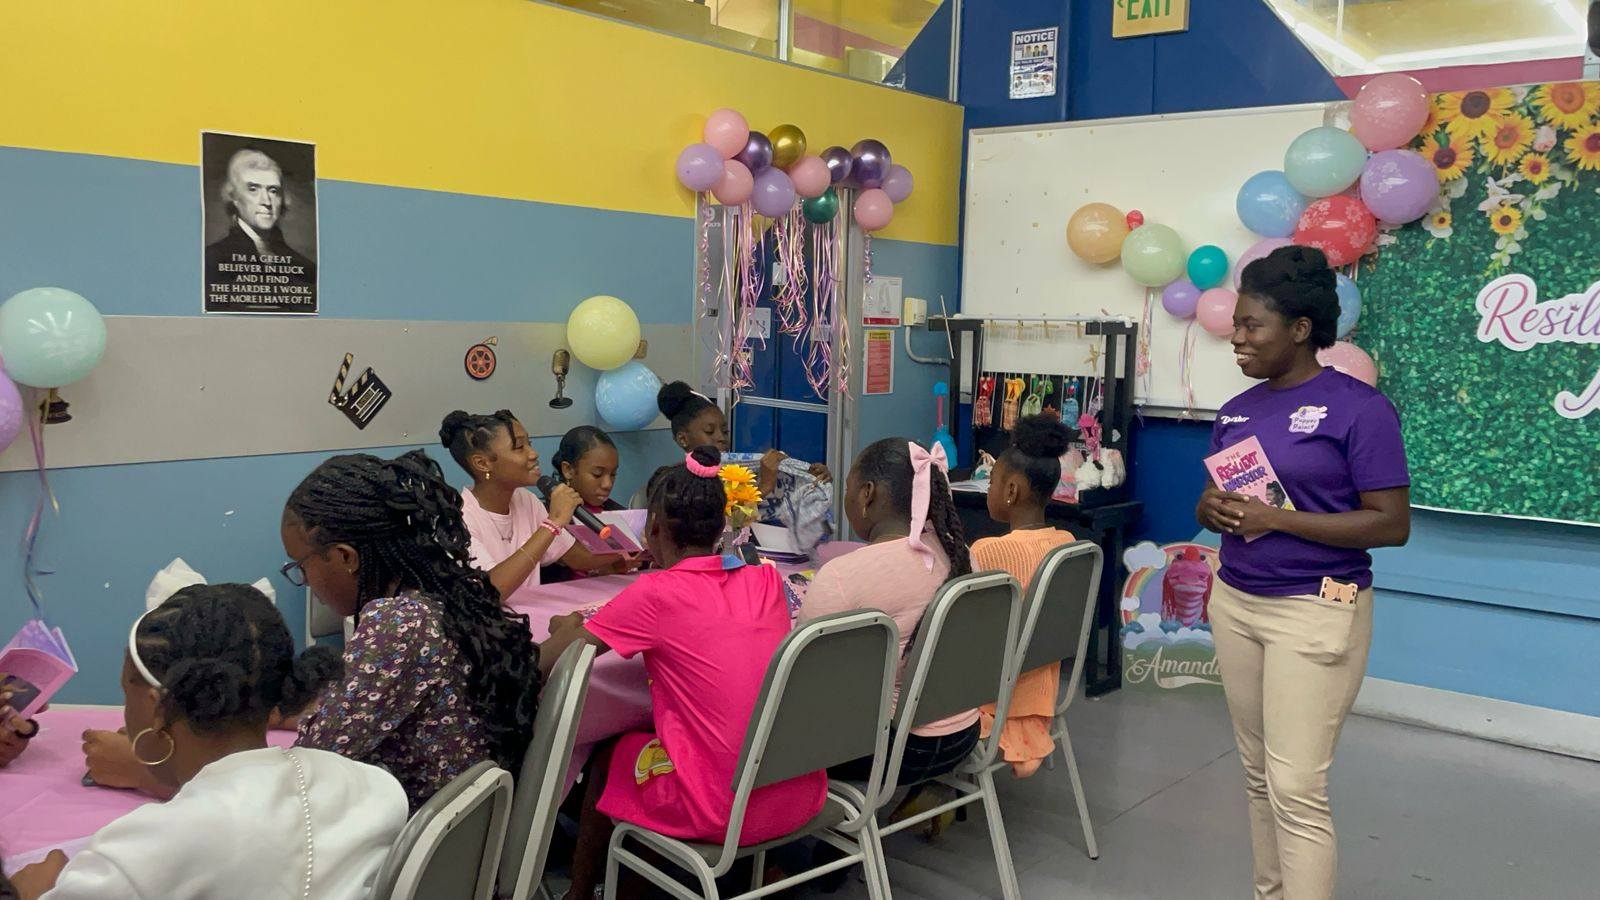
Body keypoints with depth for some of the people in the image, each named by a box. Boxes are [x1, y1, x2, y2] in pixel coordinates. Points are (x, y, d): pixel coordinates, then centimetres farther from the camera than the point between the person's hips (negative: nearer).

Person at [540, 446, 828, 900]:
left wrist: (567, 627, 15)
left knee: (609, 756, 23)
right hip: (801, 798, 5)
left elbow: (547, 661, -5)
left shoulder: (655, 593, -14)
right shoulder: (766, 580, 0)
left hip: (722, 812, -5)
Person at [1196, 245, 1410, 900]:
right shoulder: (1236, 411, 9)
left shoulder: (1358, 407, -11)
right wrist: (1214, 510, -9)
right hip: (1234, 603, 7)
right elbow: (1209, 506, 16)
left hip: (1315, 611, -7)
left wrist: (1280, 519, -22)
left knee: (1296, 788, -7)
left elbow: (1391, 524, -14)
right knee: (1258, 774, 14)